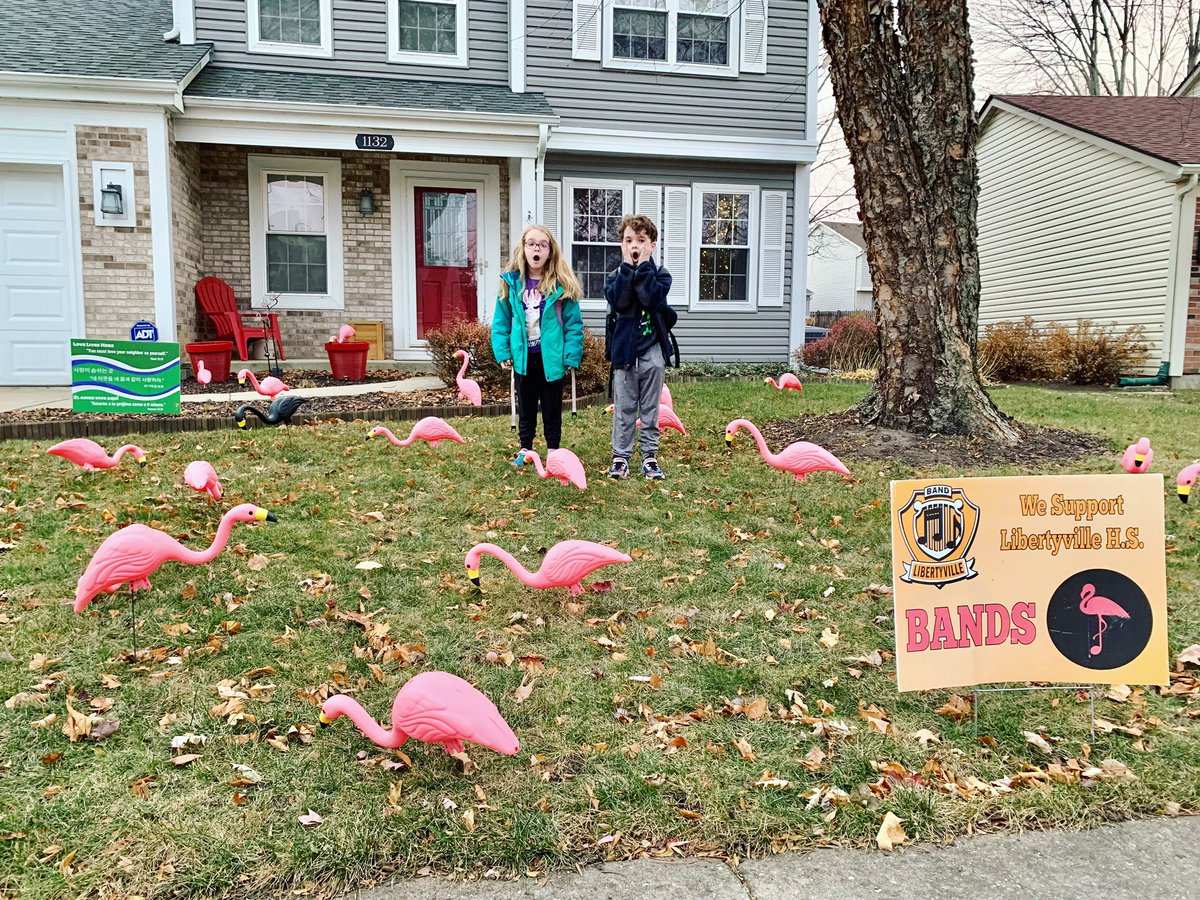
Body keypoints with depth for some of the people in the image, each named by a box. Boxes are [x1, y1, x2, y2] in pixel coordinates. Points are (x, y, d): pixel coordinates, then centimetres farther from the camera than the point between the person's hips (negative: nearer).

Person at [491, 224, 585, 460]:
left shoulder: (562, 285, -8)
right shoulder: (511, 282, -2)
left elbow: (573, 323, -8)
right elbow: (501, 322, 1)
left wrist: (572, 355, -14)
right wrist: (502, 352, -6)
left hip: (551, 356, -2)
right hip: (523, 357, 2)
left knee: (552, 408, 11)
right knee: (525, 407, 16)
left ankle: (553, 451, 23)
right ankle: (525, 449, 28)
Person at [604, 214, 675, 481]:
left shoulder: (659, 275, 2)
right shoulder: (616, 276, 3)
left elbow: (653, 299, -19)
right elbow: (618, 301, -18)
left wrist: (642, 267, -16)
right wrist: (628, 267, -16)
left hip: (652, 350, 0)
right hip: (623, 350, 0)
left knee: (650, 409, 7)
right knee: (623, 409, 4)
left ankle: (650, 456, 15)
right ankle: (620, 457, 12)